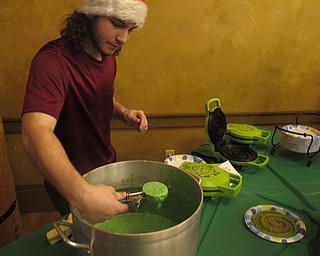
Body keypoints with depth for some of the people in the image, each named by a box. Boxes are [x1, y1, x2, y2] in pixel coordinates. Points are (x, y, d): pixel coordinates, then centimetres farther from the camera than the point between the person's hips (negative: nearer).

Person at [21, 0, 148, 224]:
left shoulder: (108, 54, -3)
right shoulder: (53, 61, -30)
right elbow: (35, 133, -43)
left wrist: (123, 113, -8)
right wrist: (82, 194, -57)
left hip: (107, 165, 8)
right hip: (68, 182, -7)